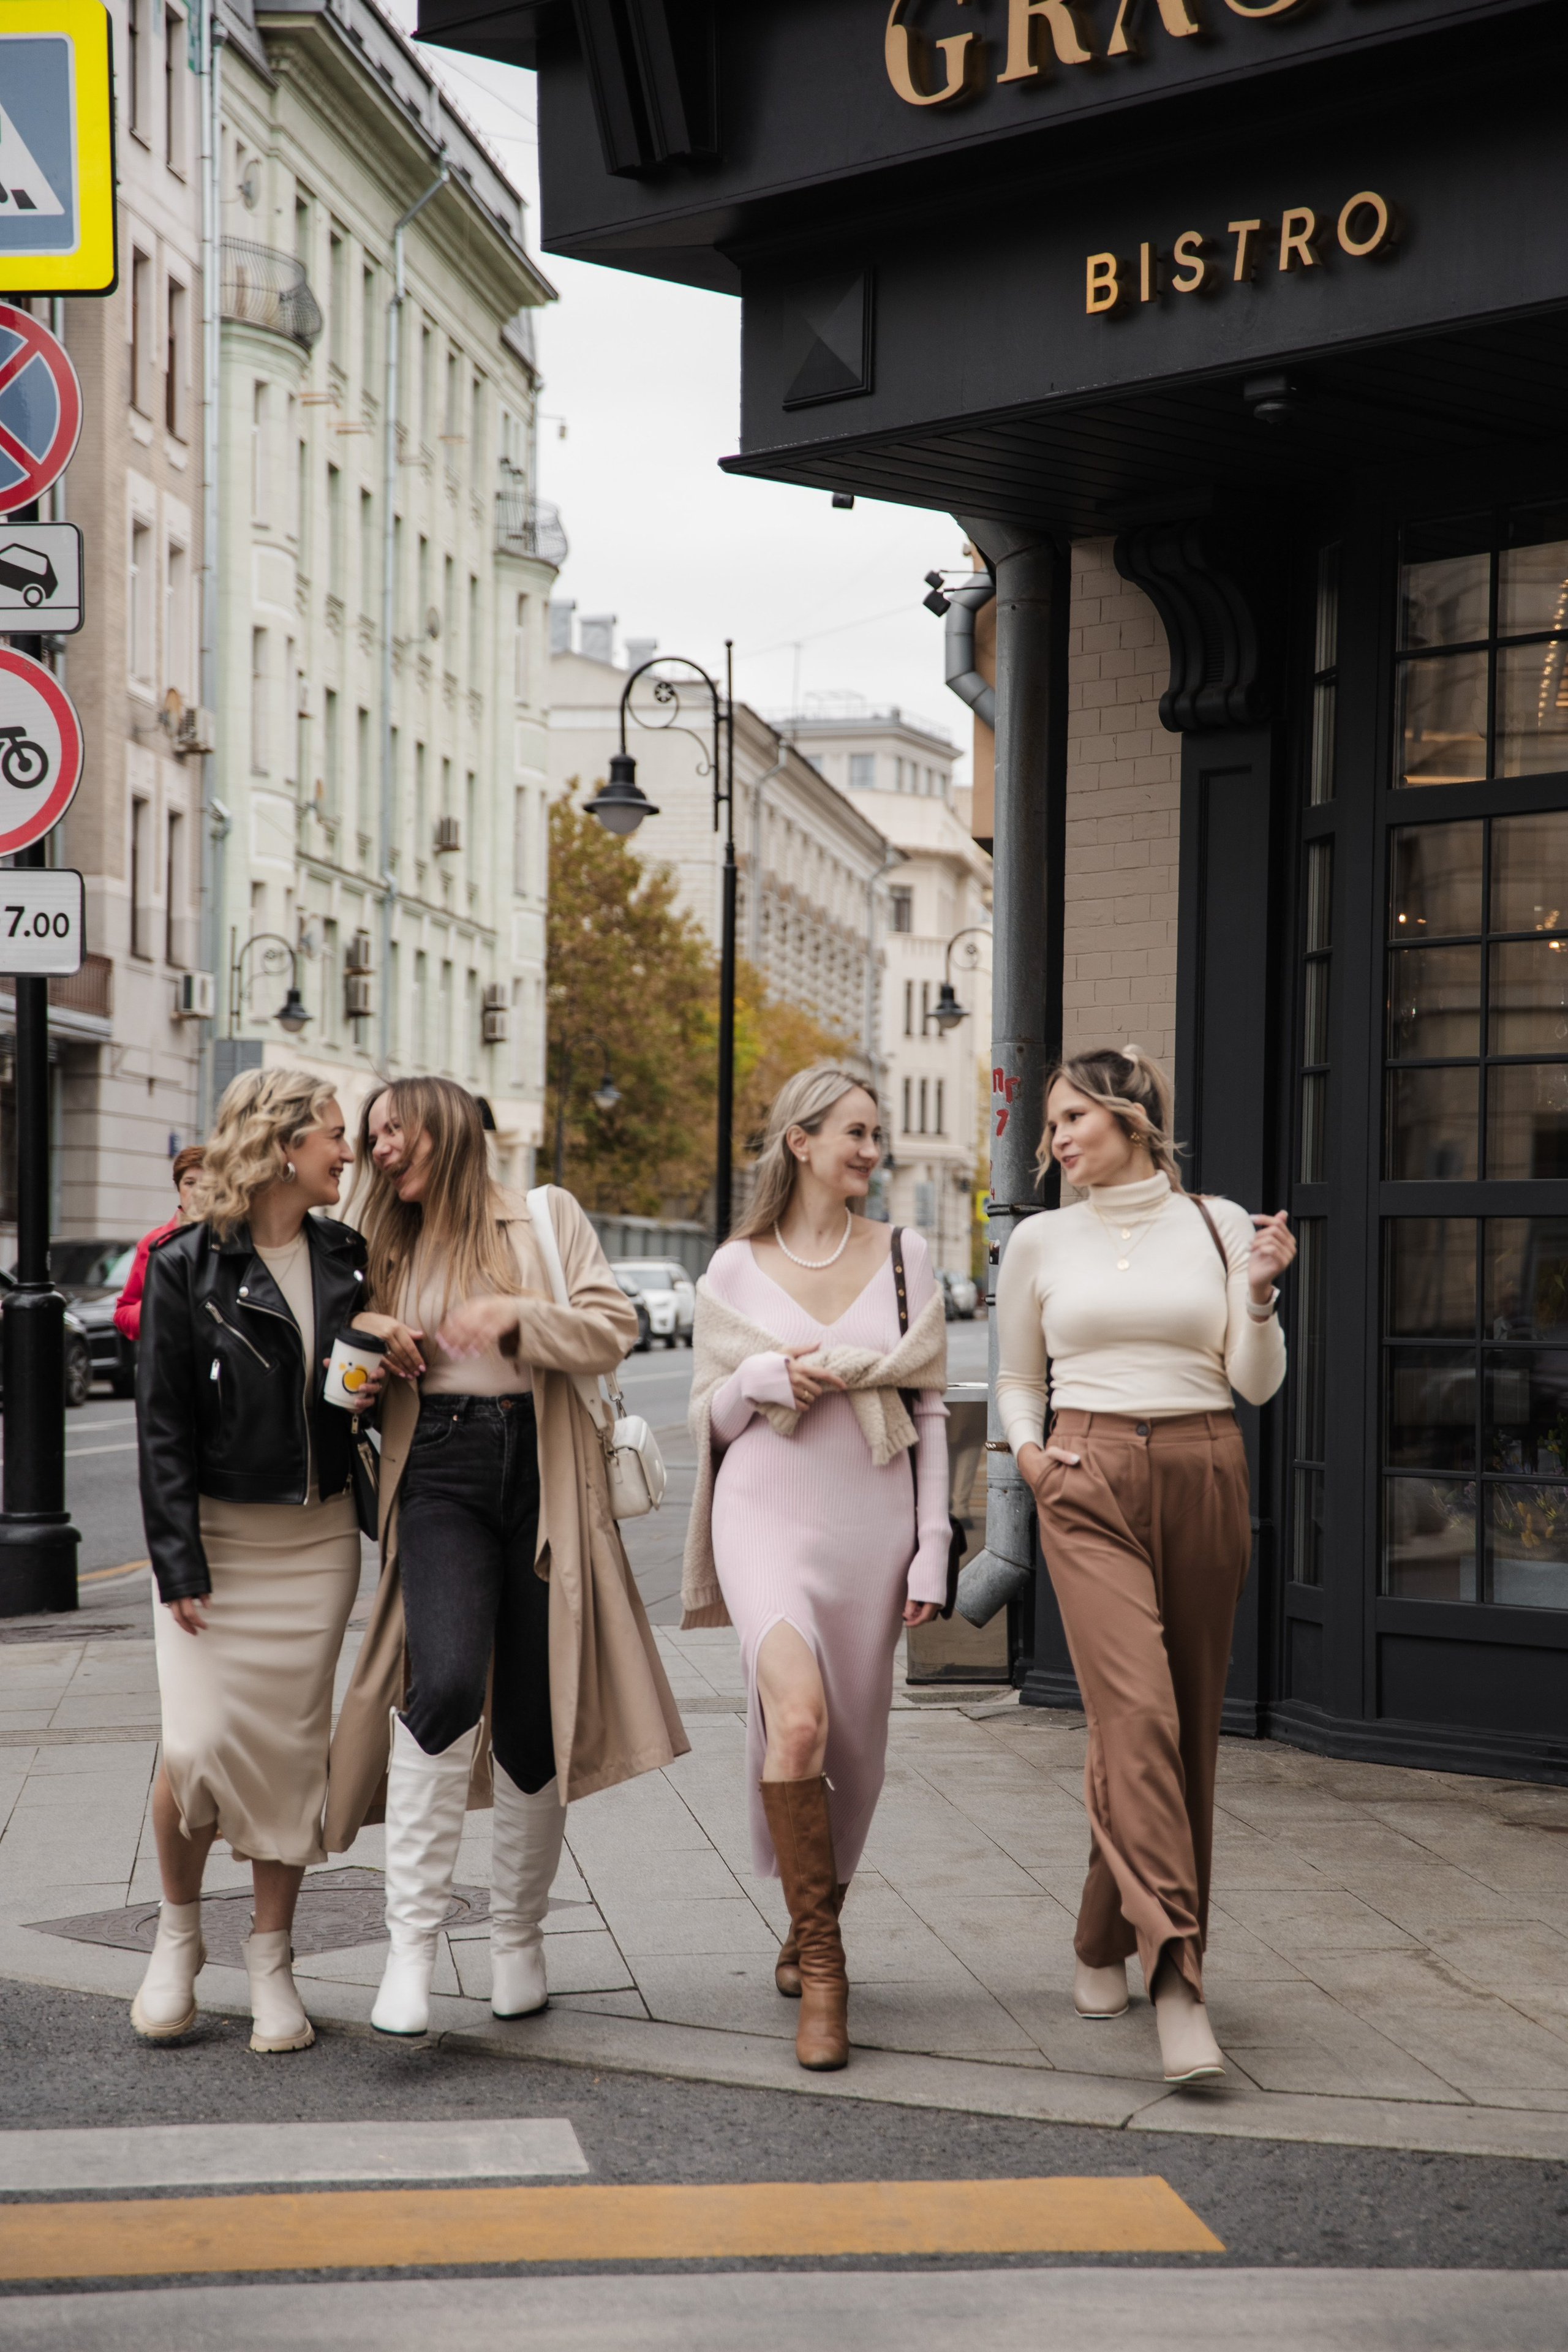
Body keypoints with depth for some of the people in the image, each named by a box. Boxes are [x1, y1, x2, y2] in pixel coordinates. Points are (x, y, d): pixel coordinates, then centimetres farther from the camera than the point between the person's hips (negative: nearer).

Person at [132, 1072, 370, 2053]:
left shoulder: (346, 1259, 6)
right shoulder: (187, 1265, -6)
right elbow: (163, 1423, -8)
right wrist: (180, 1561, -13)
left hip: (319, 1539, 4)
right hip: (216, 1531, -4)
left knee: (295, 1744, 4)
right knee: (199, 1743, -11)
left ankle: (272, 1961, 16)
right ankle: (178, 1933, 14)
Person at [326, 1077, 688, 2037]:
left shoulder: (545, 1218, 9)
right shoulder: (388, 1251, 19)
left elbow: (615, 1327, 1)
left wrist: (519, 1317, -15)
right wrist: (369, 1339, 4)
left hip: (544, 1478, -1)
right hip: (439, 1473, 1)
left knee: (535, 1719, 3)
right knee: (446, 1681, -22)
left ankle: (520, 1936, 21)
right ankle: (413, 1940, -19)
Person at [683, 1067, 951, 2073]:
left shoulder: (904, 1257, 6)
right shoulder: (737, 1270, 4)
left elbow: (932, 1409, 8)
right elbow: (711, 1417, 11)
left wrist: (932, 1549, 2)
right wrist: (763, 1379, -11)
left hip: (872, 1523, 2)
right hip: (770, 1511, -2)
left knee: (854, 1750, 7)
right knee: (799, 1718, -24)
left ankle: (812, 1928, 34)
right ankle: (822, 1962, -13)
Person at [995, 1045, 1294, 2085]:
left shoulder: (1219, 1224, 7)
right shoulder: (1042, 1242, 9)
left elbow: (1256, 1383, 5)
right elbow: (1017, 1379, 19)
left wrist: (1260, 1293, -11)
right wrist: (1027, 1449, 0)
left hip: (1203, 1480, 2)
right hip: (1090, 1484, -1)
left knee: (1189, 1720, 4)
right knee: (1137, 1708, -17)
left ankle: (1106, 1944, 22)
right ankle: (1176, 1975, -23)